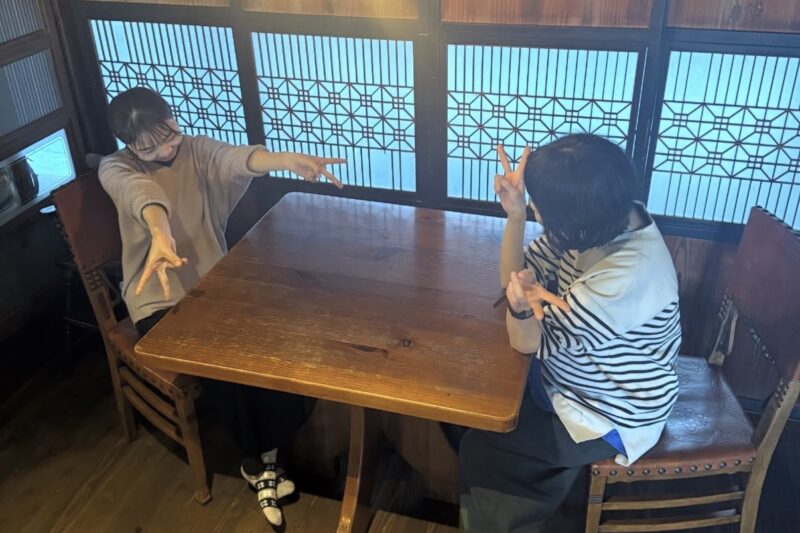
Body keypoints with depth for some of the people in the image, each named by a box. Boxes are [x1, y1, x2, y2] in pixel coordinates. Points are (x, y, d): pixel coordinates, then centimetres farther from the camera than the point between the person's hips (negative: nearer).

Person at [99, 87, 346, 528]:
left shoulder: (197, 150, 0)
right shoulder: (116, 168, -8)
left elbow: (237, 159, -23)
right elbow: (141, 193, -33)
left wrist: (286, 159, -48)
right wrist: (161, 235, -58)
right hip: (161, 302, -3)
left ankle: (262, 457, -2)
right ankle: (259, 459, 0)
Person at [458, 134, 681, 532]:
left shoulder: (627, 275, -37)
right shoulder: (603, 221, -13)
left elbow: (528, 343, -25)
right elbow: (515, 277, -5)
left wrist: (522, 308, -47)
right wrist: (515, 214, -21)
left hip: (609, 417, -8)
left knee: (479, 449, -6)